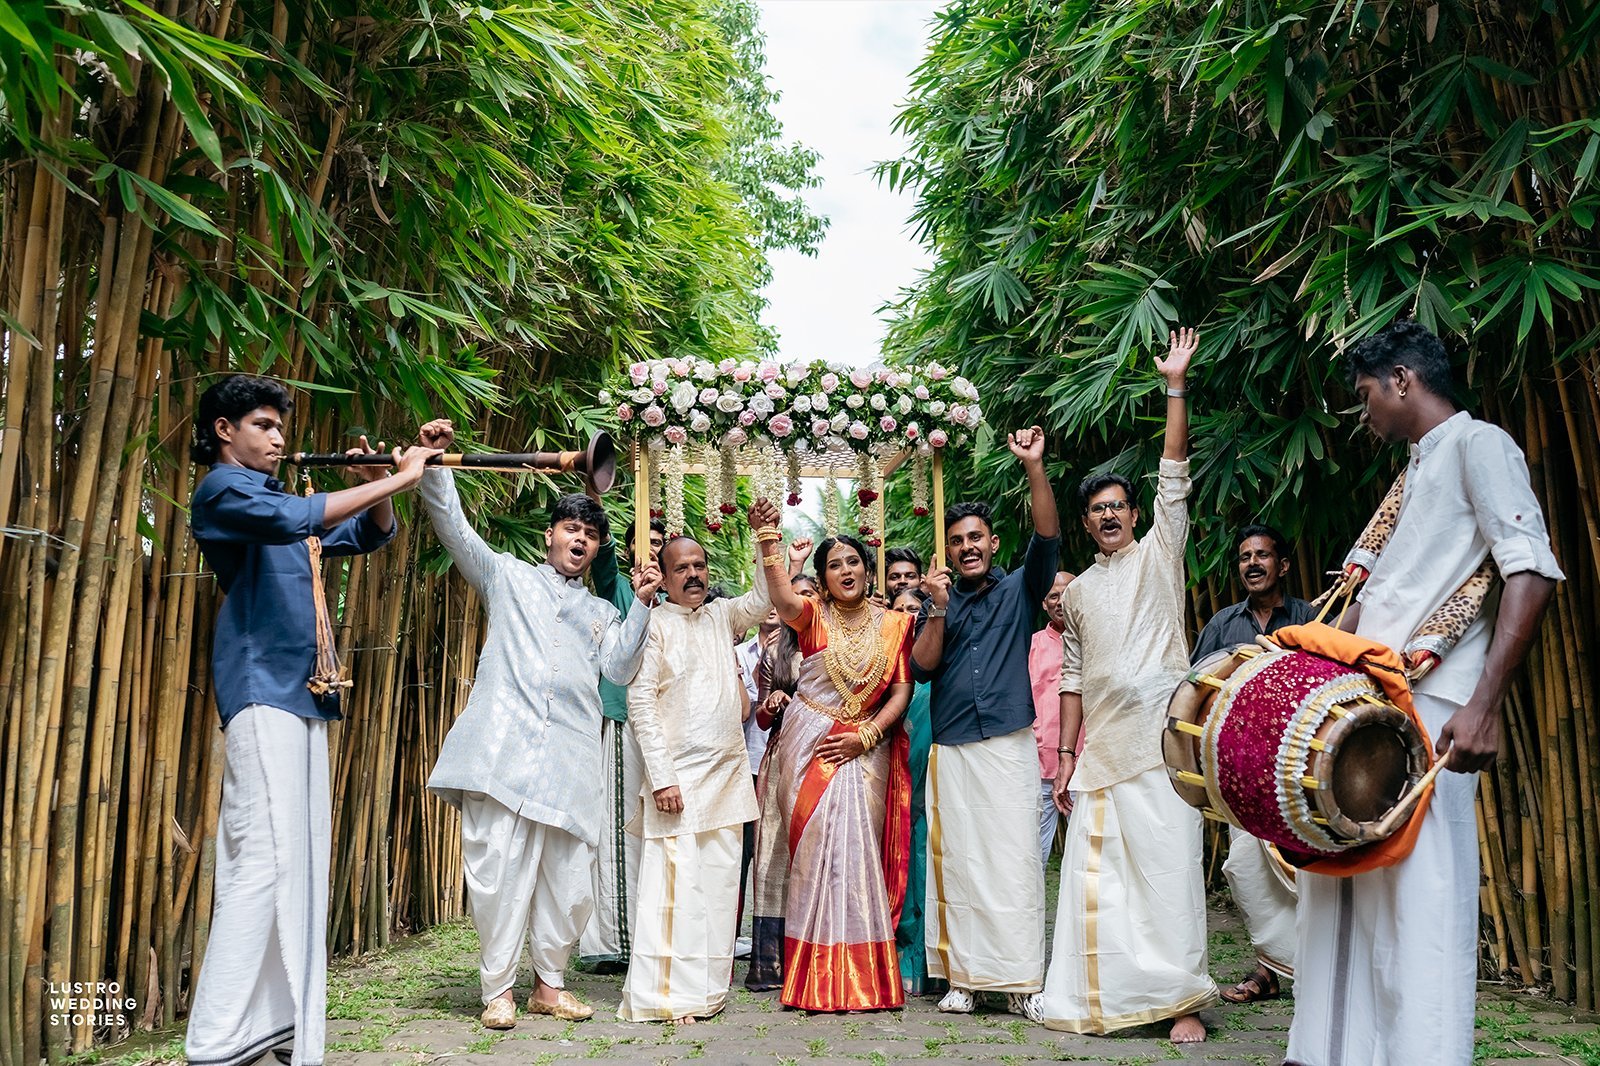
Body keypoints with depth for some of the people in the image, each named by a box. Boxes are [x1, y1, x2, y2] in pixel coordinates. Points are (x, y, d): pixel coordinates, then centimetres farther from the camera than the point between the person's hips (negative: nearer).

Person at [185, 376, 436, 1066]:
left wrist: (379, 488, 7)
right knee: (265, 857, -15)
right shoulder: (223, 487, -1)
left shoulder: (276, 497, 26)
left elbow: (369, 536, 27)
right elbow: (301, 517, -21)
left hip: (305, 693, 9)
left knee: (301, 860, 6)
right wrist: (396, 478, -15)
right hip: (263, 687, -9)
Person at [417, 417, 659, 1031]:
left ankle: (549, 982, 18)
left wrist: (641, 605, 1)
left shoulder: (602, 613, 25)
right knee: (499, 864, -8)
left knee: (569, 875, 1)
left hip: (568, 754, 3)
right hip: (502, 743, -3)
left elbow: (619, 669, 9)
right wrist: (435, 464, -5)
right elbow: (455, 530, 7)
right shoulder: (508, 575, 19)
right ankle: (497, 990, 5)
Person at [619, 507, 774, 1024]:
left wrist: (765, 537, 7)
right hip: (680, 776, -6)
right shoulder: (654, 626, -4)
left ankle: (708, 989, 17)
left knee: (720, 882, 8)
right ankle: (665, 995, -1)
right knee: (676, 881, -8)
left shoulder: (720, 615, 14)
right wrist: (661, 777, -14)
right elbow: (640, 702, -8)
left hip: (729, 772, 6)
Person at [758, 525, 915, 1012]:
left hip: (865, 748, 1)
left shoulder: (894, 624, 6)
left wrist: (866, 735, -10)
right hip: (809, 745, -1)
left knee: (857, 848, -3)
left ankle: (861, 975, 8)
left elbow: (902, 690, 2)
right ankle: (816, 976, 8)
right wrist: (768, 544, -36)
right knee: (816, 845, -3)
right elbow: (782, 599, -22)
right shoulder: (813, 617, 1)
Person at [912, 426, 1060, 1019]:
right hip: (951, 749, 2)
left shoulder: (1018, 590, 8)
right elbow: (921, 668, 2)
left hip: (1010, 745, -2)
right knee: (957, 862, 4)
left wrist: (1034, 466, -17)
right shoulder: (937, 603, 13)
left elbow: (1048, 539, -7)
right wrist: (938, 610, -11)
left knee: (1015, 860, -2)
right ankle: (963, 976, 11)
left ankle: (1021, 981, 5)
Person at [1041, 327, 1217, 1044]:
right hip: (1100, 745, 4)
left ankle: (1181, 997, 1)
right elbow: (1072, 677, 16)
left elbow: (1174, 479, -4)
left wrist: (1175, 388, -8)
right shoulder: (1077, 590, 18)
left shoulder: (1159, 555, 8)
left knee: (1167, 865, -6)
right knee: (1096, 871, 3)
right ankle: (1107, 997, 11)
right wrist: (1065, 754, 10)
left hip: (1158, 740, -4)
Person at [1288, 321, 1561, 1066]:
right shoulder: (1412, 473, 25)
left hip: (1430, 711, -9)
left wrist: (1484, 705, -21)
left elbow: (1533, 573, -13)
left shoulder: (1477, 444, -1)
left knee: (1420, 894, -10)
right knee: (1346, 886, 9)